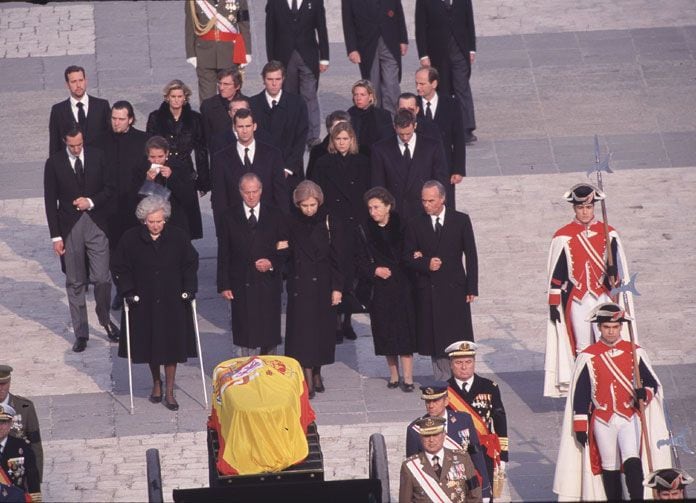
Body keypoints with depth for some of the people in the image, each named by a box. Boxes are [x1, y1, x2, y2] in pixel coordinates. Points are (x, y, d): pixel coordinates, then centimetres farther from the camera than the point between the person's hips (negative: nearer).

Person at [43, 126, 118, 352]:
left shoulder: (97, 157, 1)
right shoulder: (54, 163, -3)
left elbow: (110, 188, 8)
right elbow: (50, 202, -1)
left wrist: (92, 202, -11)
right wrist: (56, 236, -4)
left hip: (95, 224, 0)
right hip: (70, 227, 0)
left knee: (102, 278, -6)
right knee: (75, 283, 6)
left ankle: (105, 319, 21)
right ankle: (80, 333, 14)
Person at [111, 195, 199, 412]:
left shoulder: (178, 237, -6)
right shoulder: (131, 239, -8)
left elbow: (191, 263, 6)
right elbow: (119, 267, 1)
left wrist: (189, 288, -2)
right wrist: (128, 291, -7)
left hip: (172, 302, 0)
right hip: (144, 302, 0)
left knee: (172, 345, 0)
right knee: (150, 343, 9)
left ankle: (169, 392, 10)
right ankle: (156, 382, 32)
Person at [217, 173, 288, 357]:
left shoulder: (275, 216, 5)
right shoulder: (229, 217, 4)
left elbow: (285, 250, 8)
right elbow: (223, 254, 4)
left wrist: (272, 263, -12)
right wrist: (224, 285, -3)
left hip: (268, 285, 1)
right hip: (241, 286, -1)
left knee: (269, 337, 3)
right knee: (246, 337, -1)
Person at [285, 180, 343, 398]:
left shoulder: (329, 223, -6)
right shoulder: (291, 222, -2)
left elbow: (337, 258, -4)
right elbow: (286, 251, 13)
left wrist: (337, 287, -6)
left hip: (323, 284, 0)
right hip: (299, 284, 0)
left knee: (322, 328, 7)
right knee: (302, 329, -4)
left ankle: (317, 373, 24)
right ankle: (309, 380, -4)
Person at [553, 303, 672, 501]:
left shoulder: (635, 352, 4)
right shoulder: (588, 356, 1)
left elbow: (653, 383, 9)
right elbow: (579, 394, 3)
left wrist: (644, 393, -15)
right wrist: (580, 427, 0)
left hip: (630, 418, 0)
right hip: (602, 421, 0)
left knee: (632, 462, -18)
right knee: (610, 469, 7)